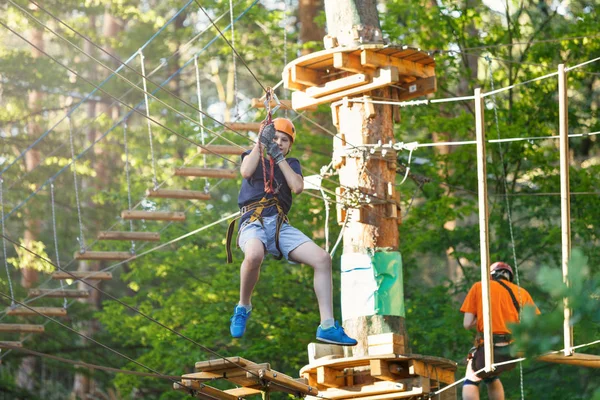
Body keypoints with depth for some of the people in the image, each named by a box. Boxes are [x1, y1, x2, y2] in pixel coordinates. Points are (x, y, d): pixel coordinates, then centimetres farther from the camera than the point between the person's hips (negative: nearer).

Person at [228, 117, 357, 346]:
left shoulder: (291, 164, 25)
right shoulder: (253, 156, 20)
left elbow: (297, 187, 2)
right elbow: (246, 172, -6)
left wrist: (279, 158, 0)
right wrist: (261, 142, -4)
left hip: (281, 227, 4)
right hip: (253, 223, -4)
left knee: (323, 259, -17)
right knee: (254, 255, -41)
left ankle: (327, 327, -17)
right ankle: (243, 308, -16)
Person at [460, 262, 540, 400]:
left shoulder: (479, 287, 7)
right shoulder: (522, 292, 14)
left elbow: (467, 324, 1)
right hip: (515, 352, 4)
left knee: (471, 381, 18)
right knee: (491, 377, 31)